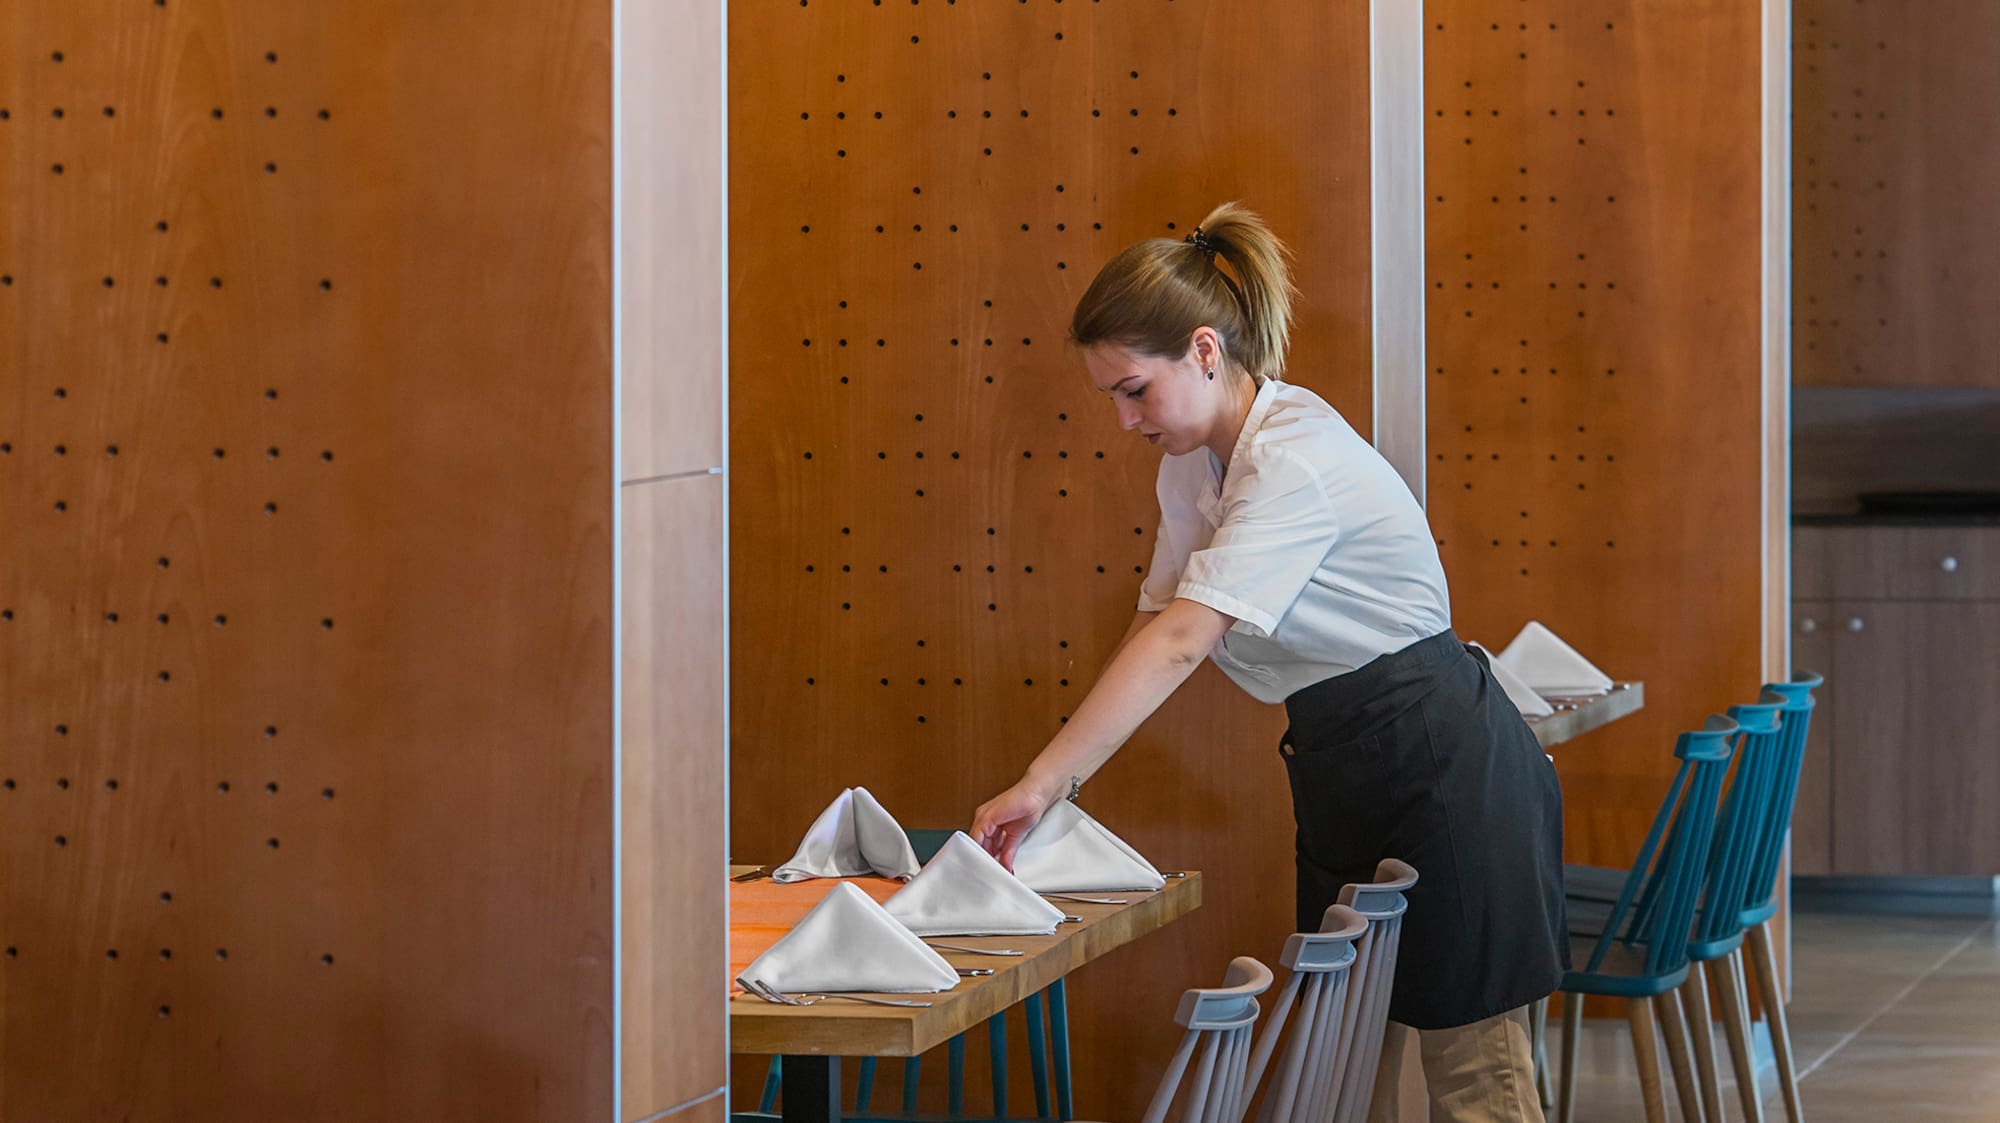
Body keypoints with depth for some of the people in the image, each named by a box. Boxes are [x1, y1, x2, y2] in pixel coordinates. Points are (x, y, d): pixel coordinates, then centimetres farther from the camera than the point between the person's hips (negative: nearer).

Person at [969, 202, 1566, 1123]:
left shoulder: (1296, 459, -24)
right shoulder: (1195, 461, 6)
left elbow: (1182, 641, -31)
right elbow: (1157, 628, 5)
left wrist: (1042, 785, -35)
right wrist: (1059, 781, -7)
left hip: (1443, 771, -9)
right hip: (1343, 778, 10)